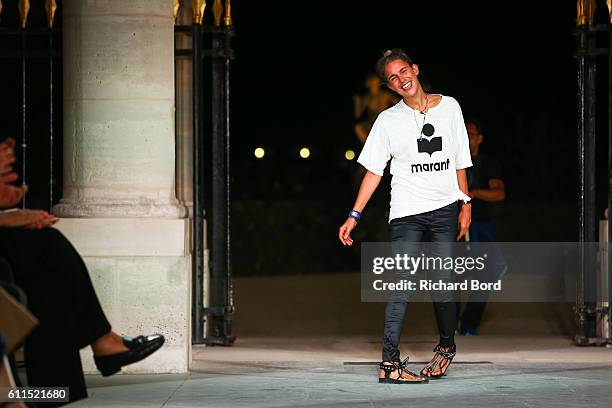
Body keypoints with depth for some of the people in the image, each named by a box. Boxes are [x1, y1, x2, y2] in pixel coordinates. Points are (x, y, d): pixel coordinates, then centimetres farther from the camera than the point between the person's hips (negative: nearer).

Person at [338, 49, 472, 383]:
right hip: (406, 211, -2)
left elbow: (460, 161, 14)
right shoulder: (388, 120, 4)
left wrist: (465, 204, 10)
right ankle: (390, 362, -16)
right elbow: (373, 172, 3)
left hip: (445, 208, 2)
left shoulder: (449, 107, 9)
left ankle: (446, 347, 23)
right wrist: (354, 216, -3)